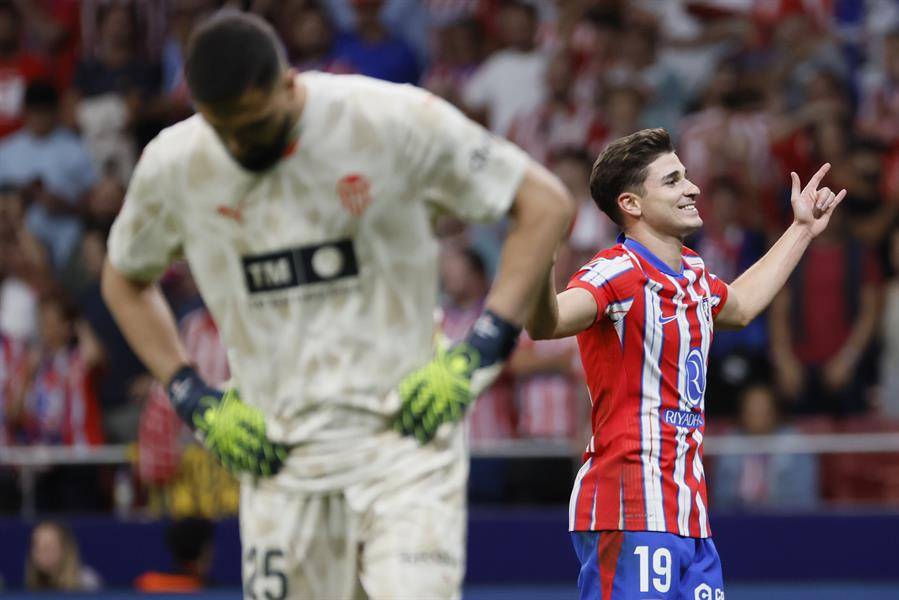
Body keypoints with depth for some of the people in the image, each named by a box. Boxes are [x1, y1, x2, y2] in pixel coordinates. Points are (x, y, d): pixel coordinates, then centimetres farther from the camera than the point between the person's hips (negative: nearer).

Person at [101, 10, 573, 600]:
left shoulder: (390, 120, -11)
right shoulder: (173, 165, -1)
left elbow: (546, 202, -3)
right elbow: (125, 280, 20)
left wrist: (479, 352, -10)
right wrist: (195, 400, 7)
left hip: (405, 429, -3)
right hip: (276, 453, 3)